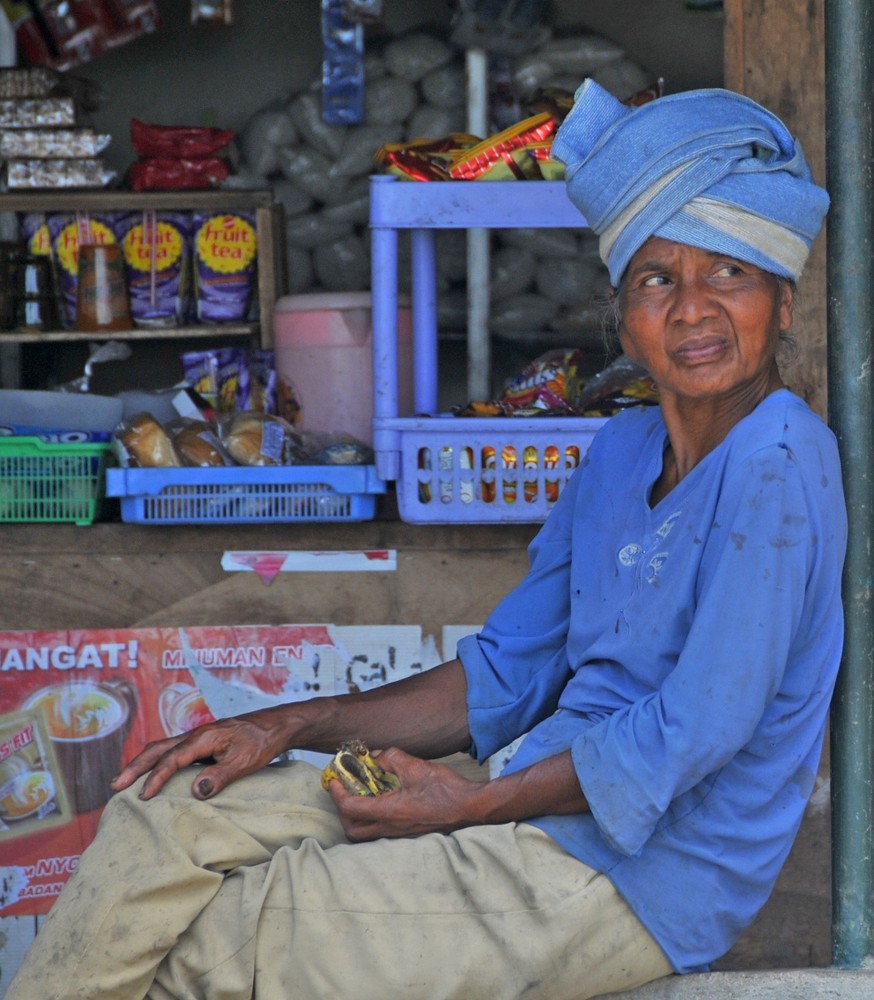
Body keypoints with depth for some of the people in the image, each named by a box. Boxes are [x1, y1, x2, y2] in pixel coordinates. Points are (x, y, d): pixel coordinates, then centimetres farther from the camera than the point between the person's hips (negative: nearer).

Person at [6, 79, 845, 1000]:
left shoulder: (778, 466, -19)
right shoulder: (621, 452, 10)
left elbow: (697, 732, -22)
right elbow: (508, 673, 16)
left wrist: (470, 803, -14)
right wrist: (291, 727, 6)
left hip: (637, 880, -9)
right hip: (544, 804, 9)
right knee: (162, 816, 2)